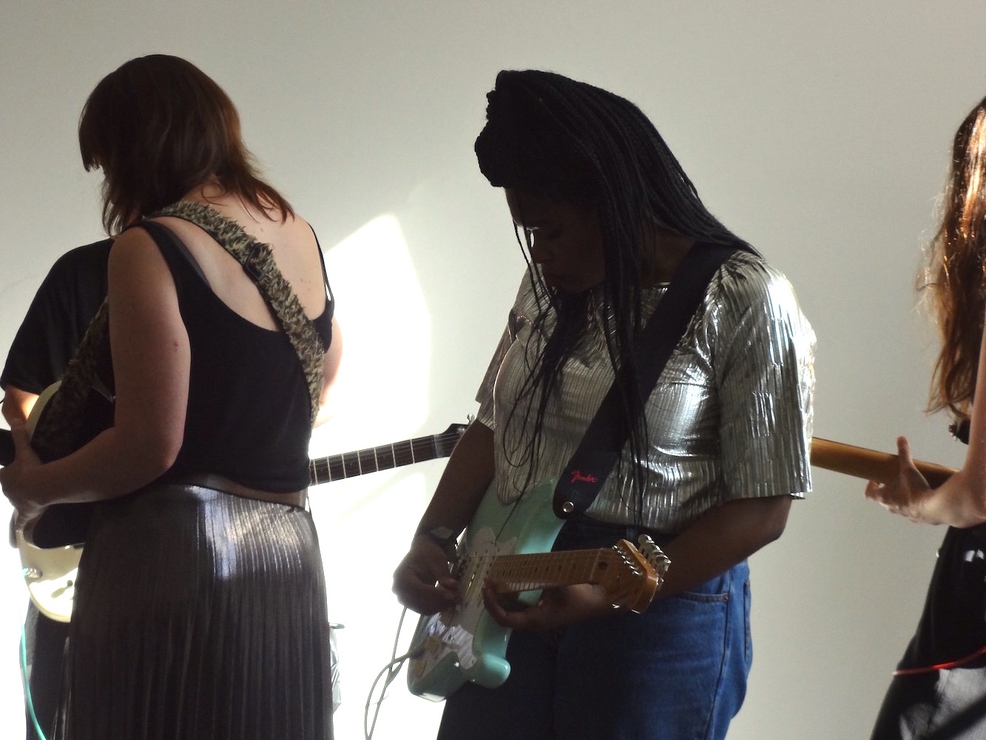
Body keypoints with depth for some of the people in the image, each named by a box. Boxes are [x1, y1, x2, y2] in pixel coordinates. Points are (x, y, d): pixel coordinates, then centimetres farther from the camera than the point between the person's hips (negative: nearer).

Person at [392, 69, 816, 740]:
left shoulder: (746, 304, -13)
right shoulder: (552, 283, 8)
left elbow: (762, 508, -14)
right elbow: (492, 427, 16)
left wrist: (607, 594, -22)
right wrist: (432, 540, 0)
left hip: (661, 609, -6)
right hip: (512, 596, 6)